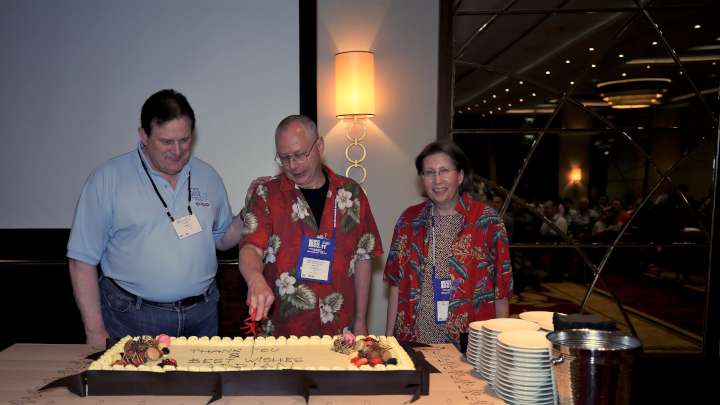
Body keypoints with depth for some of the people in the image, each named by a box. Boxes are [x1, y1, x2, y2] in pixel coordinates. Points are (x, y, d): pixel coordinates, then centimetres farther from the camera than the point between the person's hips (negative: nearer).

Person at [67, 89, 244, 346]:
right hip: (132, 318, -3)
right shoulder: (107, 179, -7)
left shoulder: (208, 176, 4)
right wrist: (95, 331, -7)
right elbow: (83, 260, -5)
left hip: (202, 315, 4)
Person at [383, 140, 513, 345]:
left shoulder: (487, 220, -5)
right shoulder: (409, 219, 3)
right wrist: (389, 337, 4)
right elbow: (396, 283, 5)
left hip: (468, 344, -2)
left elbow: (501, 289, -3)